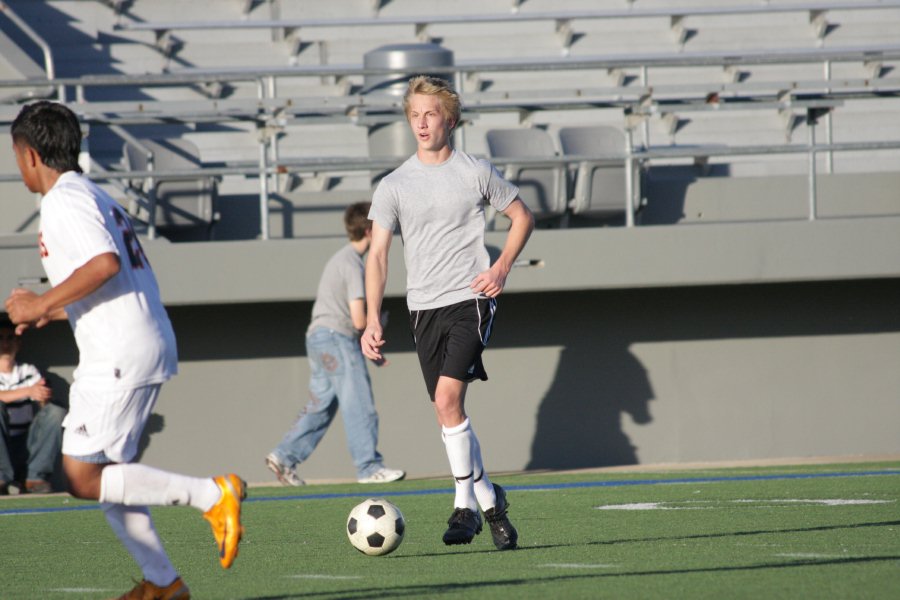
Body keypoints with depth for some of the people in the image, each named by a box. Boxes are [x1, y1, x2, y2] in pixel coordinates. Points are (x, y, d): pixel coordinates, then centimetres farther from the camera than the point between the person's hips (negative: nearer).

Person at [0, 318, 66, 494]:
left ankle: (36, 477, -18)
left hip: (28, 444, 3)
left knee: (57, 413, -21)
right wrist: (28, 391, -31)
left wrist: (43, 397, -22)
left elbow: (45, 406, 2)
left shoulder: (29, 371, 14)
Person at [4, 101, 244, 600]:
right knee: (104, 473, 13)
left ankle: (211, 495, -13)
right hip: (148, 347, 10)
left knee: (83, 478, -9)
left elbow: (105, 262, -25)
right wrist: (48, 312, 28)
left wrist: (43, 304, -16)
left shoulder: (62, 201, -9)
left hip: (118, 355, -10)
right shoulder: (95, 196, 22)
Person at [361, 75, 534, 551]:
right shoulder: (393, 186, 5)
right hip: (423, 307, 3)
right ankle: (488, 499, 20)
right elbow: (377, 253, 3)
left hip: (470, 300, -3)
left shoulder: (477, 173, 2)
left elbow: (521, 217, 15)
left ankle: (466, 505, -11)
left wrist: (502, 268, -1)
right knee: (448, 410, 5)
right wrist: (373, 320, -6)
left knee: (447, 398, -19)